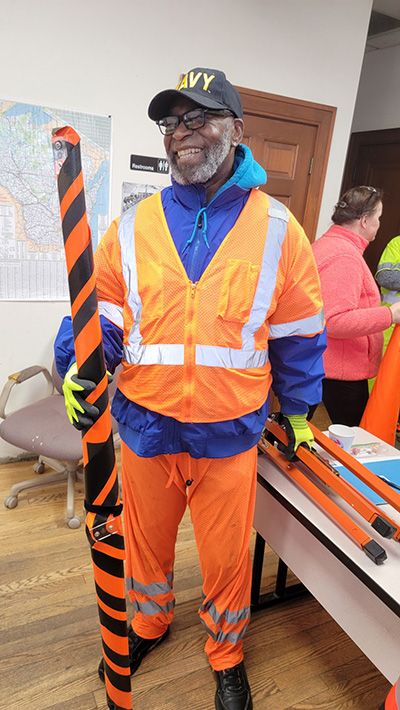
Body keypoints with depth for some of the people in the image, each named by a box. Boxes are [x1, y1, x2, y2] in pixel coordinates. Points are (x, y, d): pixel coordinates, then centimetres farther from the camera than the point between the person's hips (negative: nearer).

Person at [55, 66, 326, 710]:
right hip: (145, 424, 2)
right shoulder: (133, 228, 0)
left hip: (229, 434, -1)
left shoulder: (277, 228, -3)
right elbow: (101, 312, 4)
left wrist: (298, 410, 8)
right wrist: (79, 366, -14)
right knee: (145, 541, 22)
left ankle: (227, 657, 47)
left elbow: (298, 334, 3)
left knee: (227, 558, 16)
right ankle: (149, 623, 55)